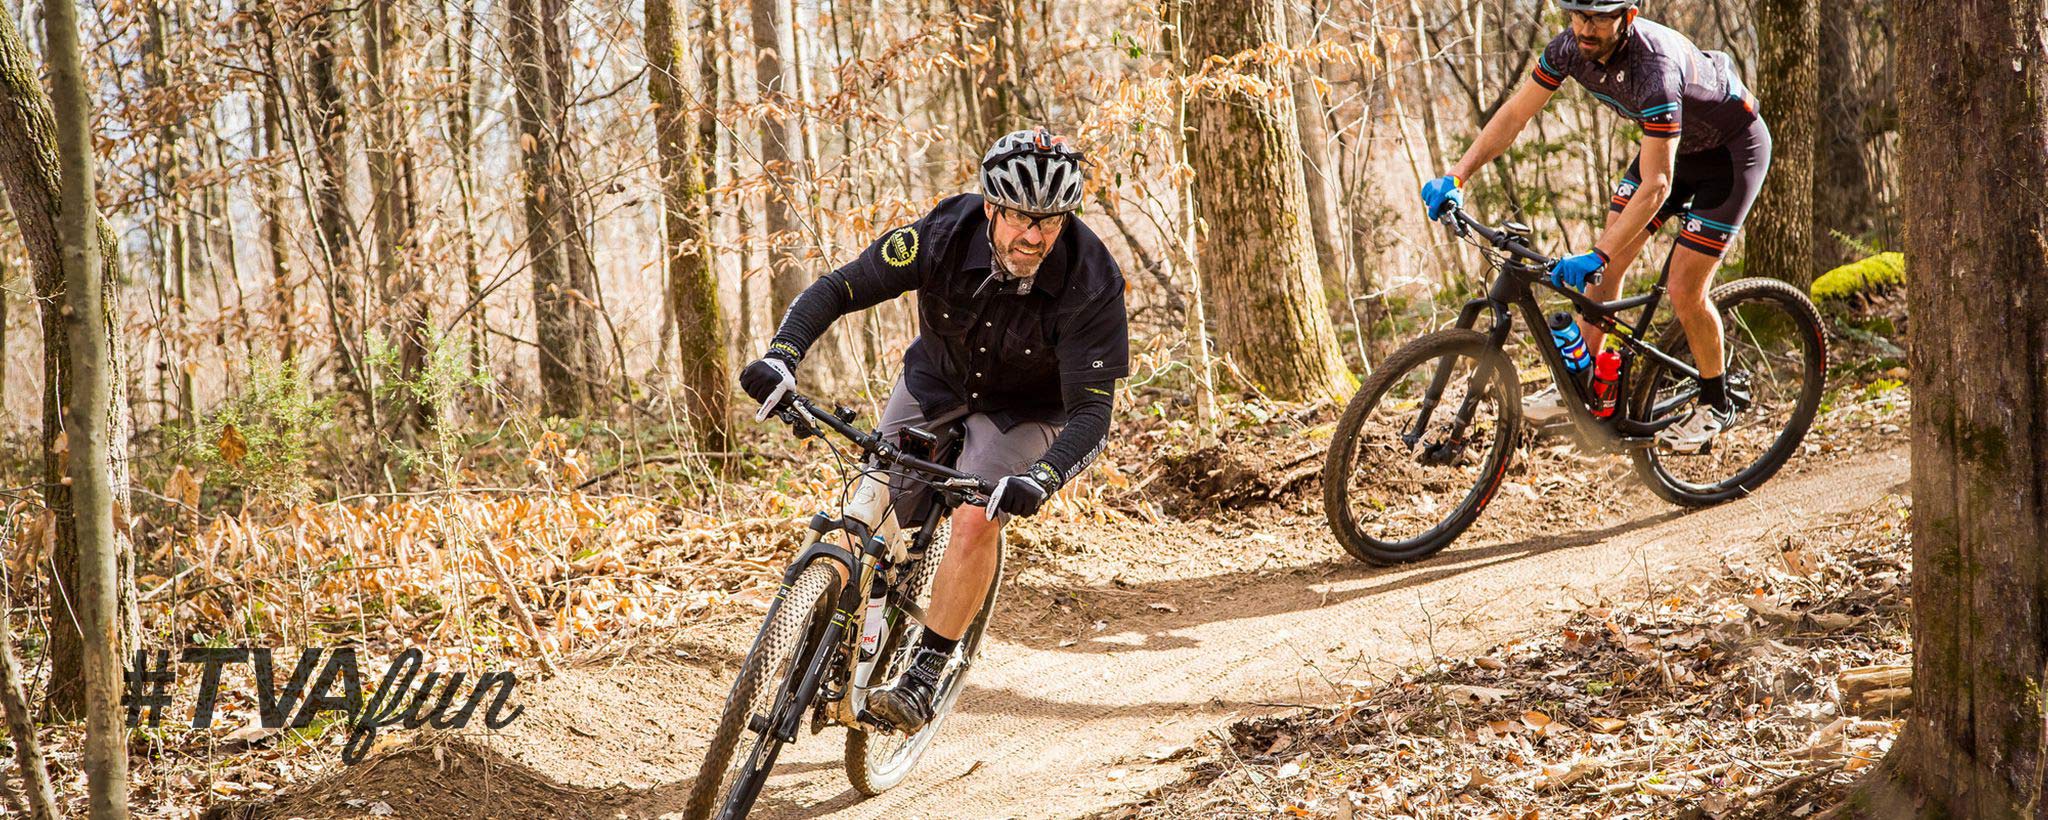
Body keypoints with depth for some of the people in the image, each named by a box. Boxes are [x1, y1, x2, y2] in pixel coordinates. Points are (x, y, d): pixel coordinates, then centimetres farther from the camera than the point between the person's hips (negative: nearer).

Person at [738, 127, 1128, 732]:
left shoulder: (1091, 284, -34)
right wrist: (780, 356, -38)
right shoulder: (945, 237, -29)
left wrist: (1039, 480, -52)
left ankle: (924, 680, -11)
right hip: (936, 381, 3)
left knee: (976, 522, -24)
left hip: (1024, 408, -2)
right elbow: (838, 288, -21)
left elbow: (1091, 414, -34)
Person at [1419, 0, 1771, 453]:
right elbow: (1515, 114, -9)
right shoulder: (1572, 47, -19)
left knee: (1684, 290, -10)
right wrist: (1456, 176, -20)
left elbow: (1656, 186, -41)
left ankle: (1716, 404, 11)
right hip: (1672, 142, 7)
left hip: (1732, 147, -7)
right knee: (1608, 265, -1)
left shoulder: (1654, 67, -40)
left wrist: (1595, 255, -47)